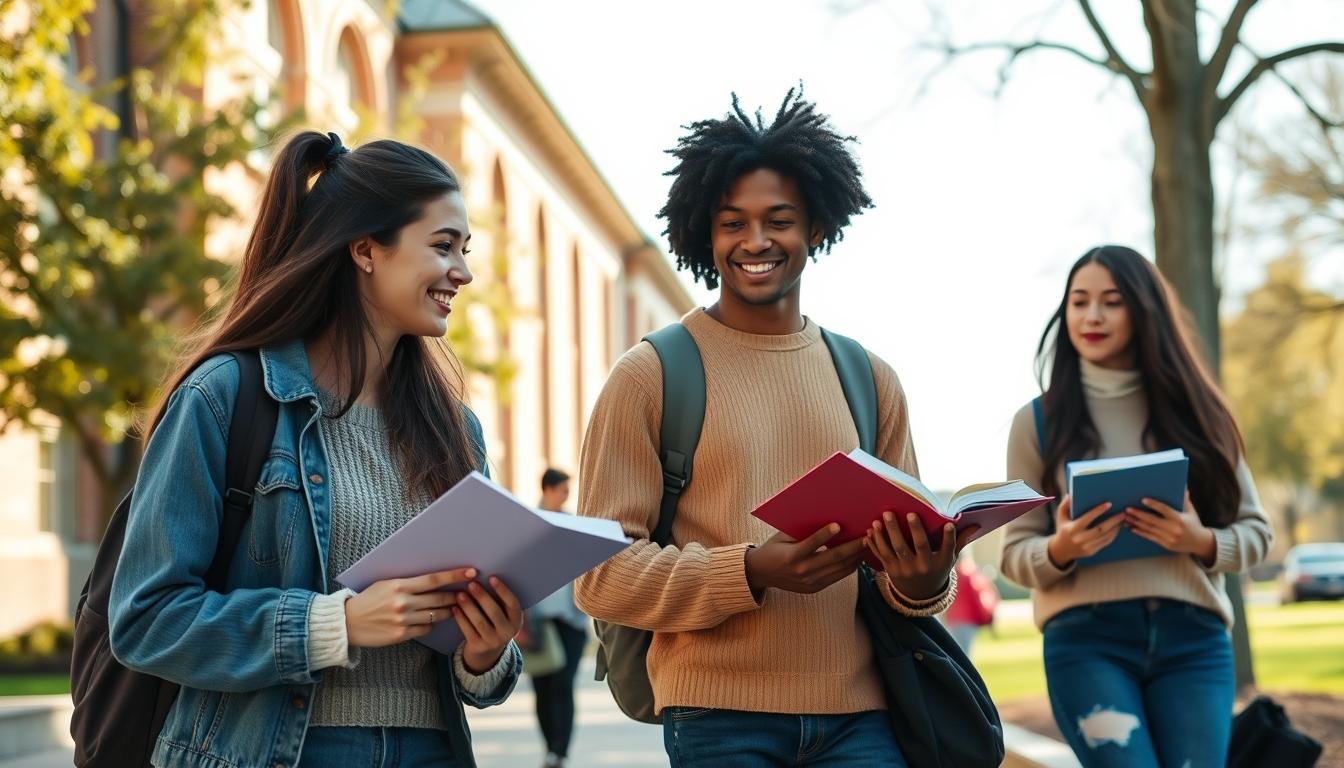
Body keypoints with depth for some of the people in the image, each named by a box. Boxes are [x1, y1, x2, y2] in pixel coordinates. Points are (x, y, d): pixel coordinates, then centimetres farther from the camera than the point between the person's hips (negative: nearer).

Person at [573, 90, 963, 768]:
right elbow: (602, 573, -6)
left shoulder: (870, 379, 12)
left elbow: (907, 546, 16)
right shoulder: (650, 375, 0)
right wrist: (751, 571, -20)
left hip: (857, 713, 3)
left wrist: (922, 581, -9)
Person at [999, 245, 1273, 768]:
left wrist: (1202, 543, -9)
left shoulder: (1194, 409, 12)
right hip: (1086, 638, -2)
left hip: (1193, 637, 2)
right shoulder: (1039, 421, 8)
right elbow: (1015, 553, 8)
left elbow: (1256, 531, 12)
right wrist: (1059, 550, -14)